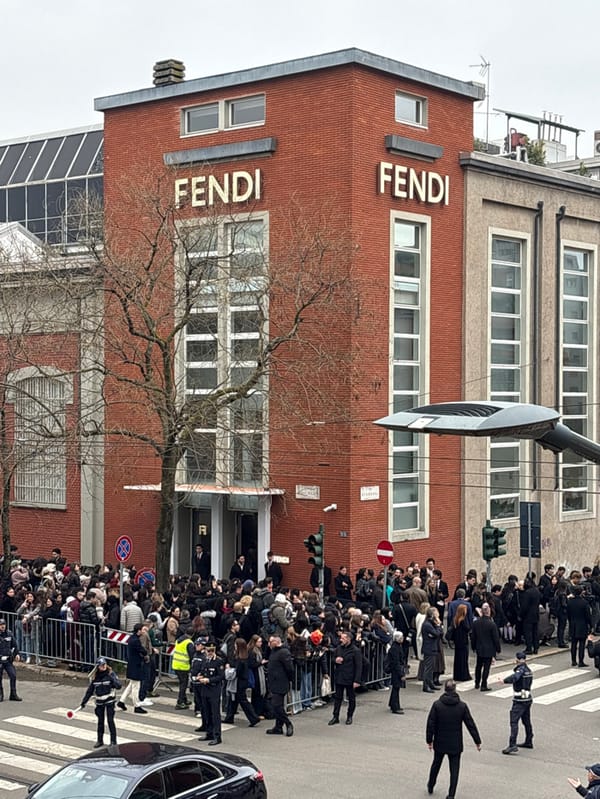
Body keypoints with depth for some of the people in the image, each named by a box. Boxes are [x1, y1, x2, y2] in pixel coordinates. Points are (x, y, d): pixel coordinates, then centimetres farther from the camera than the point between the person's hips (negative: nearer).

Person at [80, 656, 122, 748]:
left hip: (109, 701, -3)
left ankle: (113, 741, 7)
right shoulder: (94, 677, 0)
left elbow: (119, 685, -15)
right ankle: (99, 740, 23)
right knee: (100, 721, 11)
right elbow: (90, 690, 8)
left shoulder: (110, 674, -10)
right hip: (99, 702, 3)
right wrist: (84, 701, 8)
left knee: (110, 721, -3)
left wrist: (112, 680, -32)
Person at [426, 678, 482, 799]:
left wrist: (429, 740, 4)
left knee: (436, 764, 22)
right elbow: (471, 725, -5)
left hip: (440, 743, 1)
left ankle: (430, 786, 39)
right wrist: (478, 741, 4)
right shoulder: (462, 706, -10)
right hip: (455, 744, -1)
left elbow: (430, 724, -8)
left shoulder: (437, 704, -11)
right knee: (454, 770, 6)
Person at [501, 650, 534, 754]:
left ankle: (512, 745, -20)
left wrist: (504, 680, -49)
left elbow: (514, 677, -35)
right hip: (528, 699, 9)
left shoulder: (521, 669, -15)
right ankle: (529, 742, 33)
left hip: (519, 700, -9)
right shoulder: (528, 670, 11)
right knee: (526, 721, 21)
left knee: (514, 722, -12)